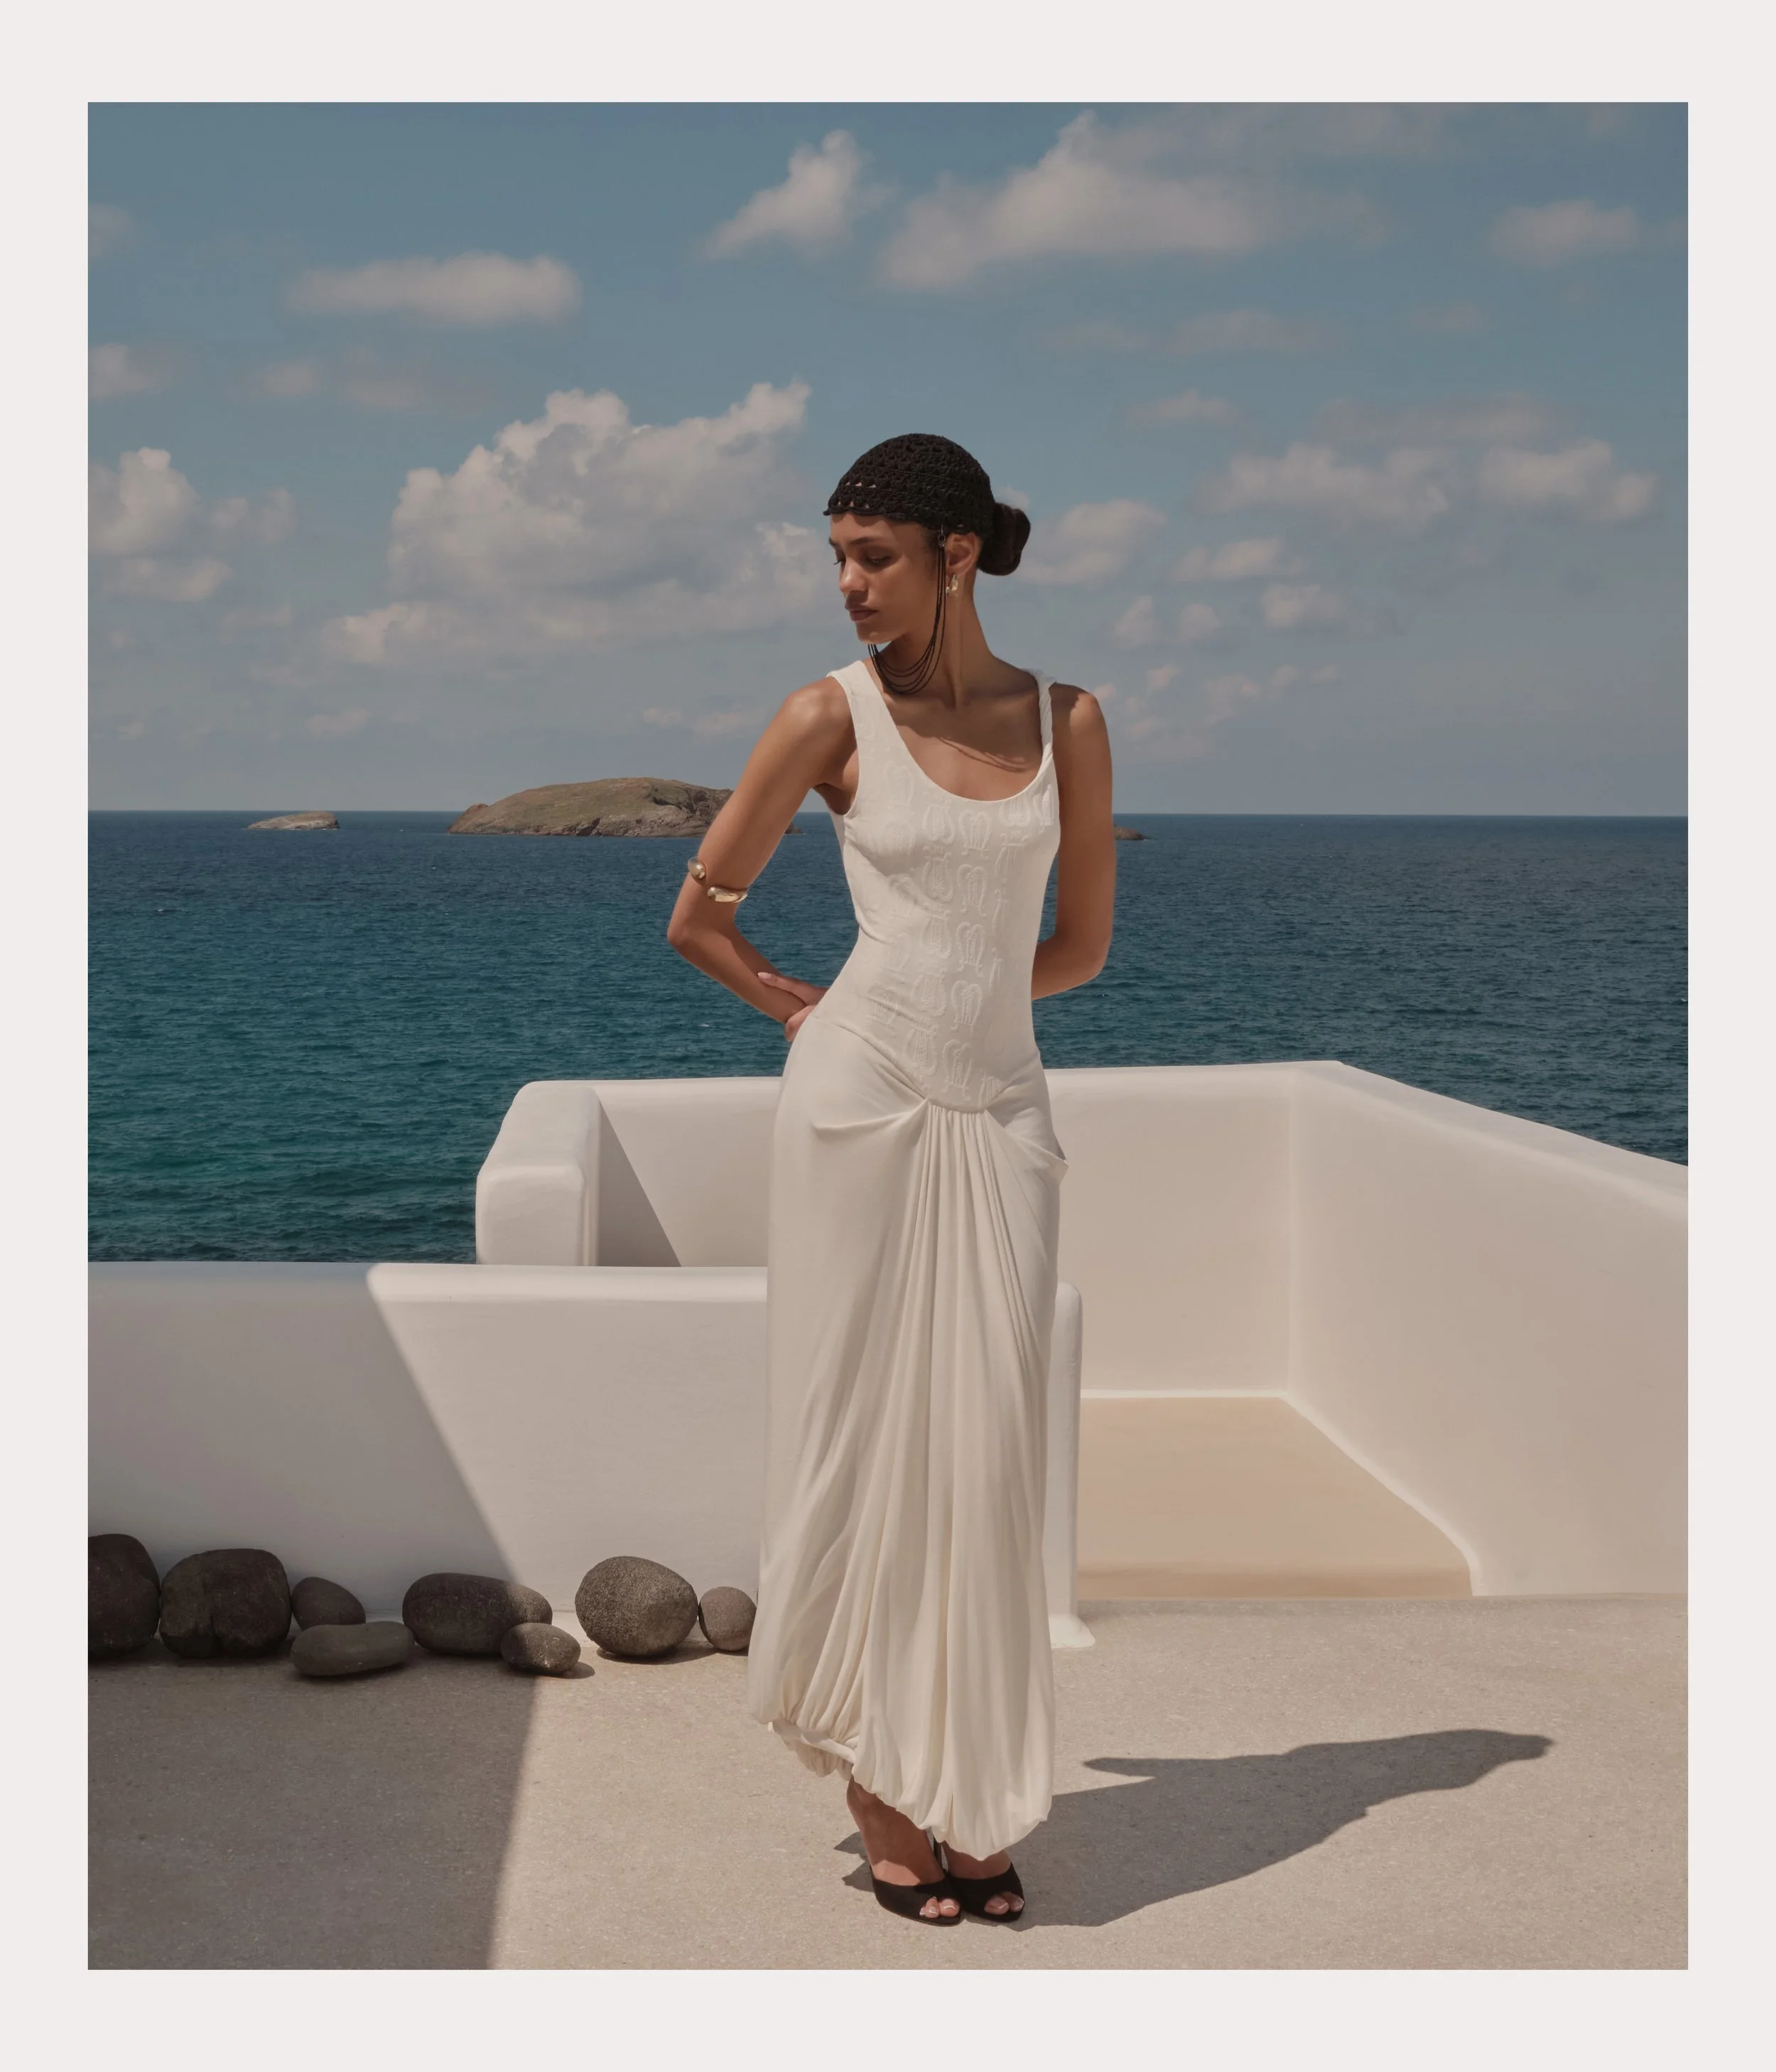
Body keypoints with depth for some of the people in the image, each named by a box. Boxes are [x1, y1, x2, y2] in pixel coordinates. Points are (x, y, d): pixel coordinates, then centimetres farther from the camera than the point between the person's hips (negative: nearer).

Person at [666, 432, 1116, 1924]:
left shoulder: (1067, 719, 5)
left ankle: (970, 1799, 13)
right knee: (863, 1435, 2)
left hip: (1001, 1111, 3)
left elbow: (1081, 946, 13)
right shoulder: (833, 717, -2)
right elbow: (699, 918, 5)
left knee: (986, 1448, 3)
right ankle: (880, 1793, 14)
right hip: (860, 1102, -2)